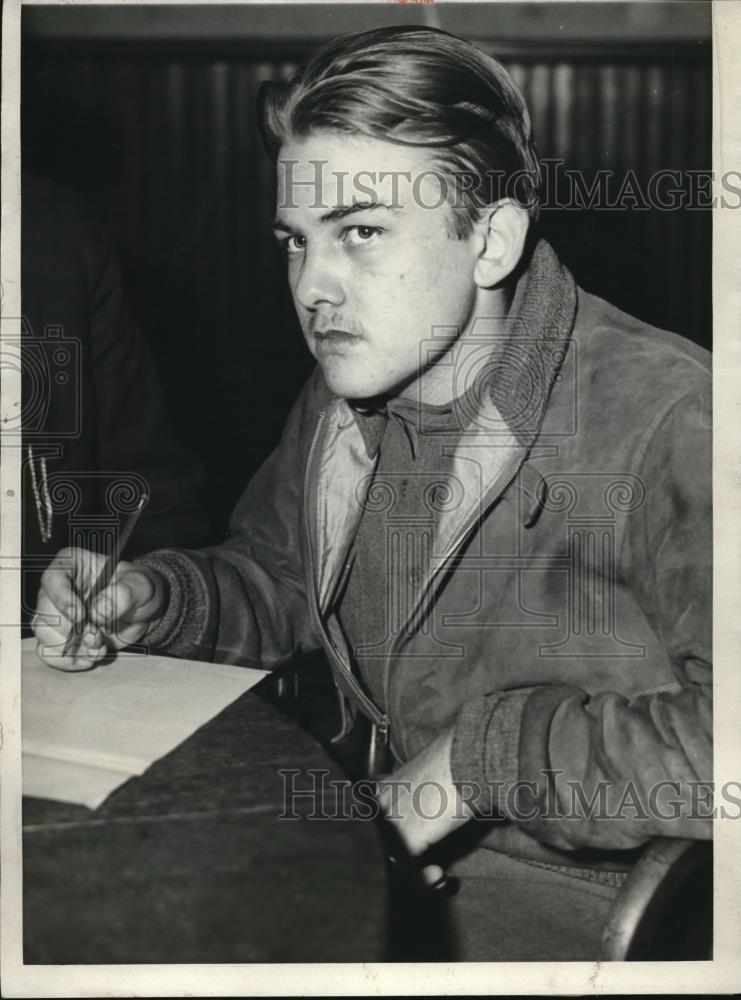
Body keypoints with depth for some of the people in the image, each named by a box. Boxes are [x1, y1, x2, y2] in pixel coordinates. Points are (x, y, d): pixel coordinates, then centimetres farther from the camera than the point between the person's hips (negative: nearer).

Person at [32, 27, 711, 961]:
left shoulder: (659, 419, -24)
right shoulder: (342, 394, 1)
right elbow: (277, 574, 17)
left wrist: (483, 754, -26)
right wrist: (154, 597, -3)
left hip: (574, 894, -6)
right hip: (373, 844, 6)